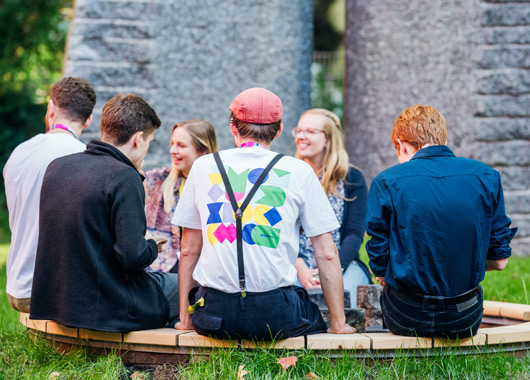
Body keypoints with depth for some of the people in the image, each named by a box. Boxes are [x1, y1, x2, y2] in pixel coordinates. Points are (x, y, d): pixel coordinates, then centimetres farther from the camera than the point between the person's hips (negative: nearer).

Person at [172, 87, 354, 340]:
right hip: (276, 315, -1)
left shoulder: (203, 166, 10)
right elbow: (326, 254, 4)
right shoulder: (298, 171, 4)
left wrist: (185, 318, 21)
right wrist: (338, 324, 11)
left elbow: (188, 251, 13)